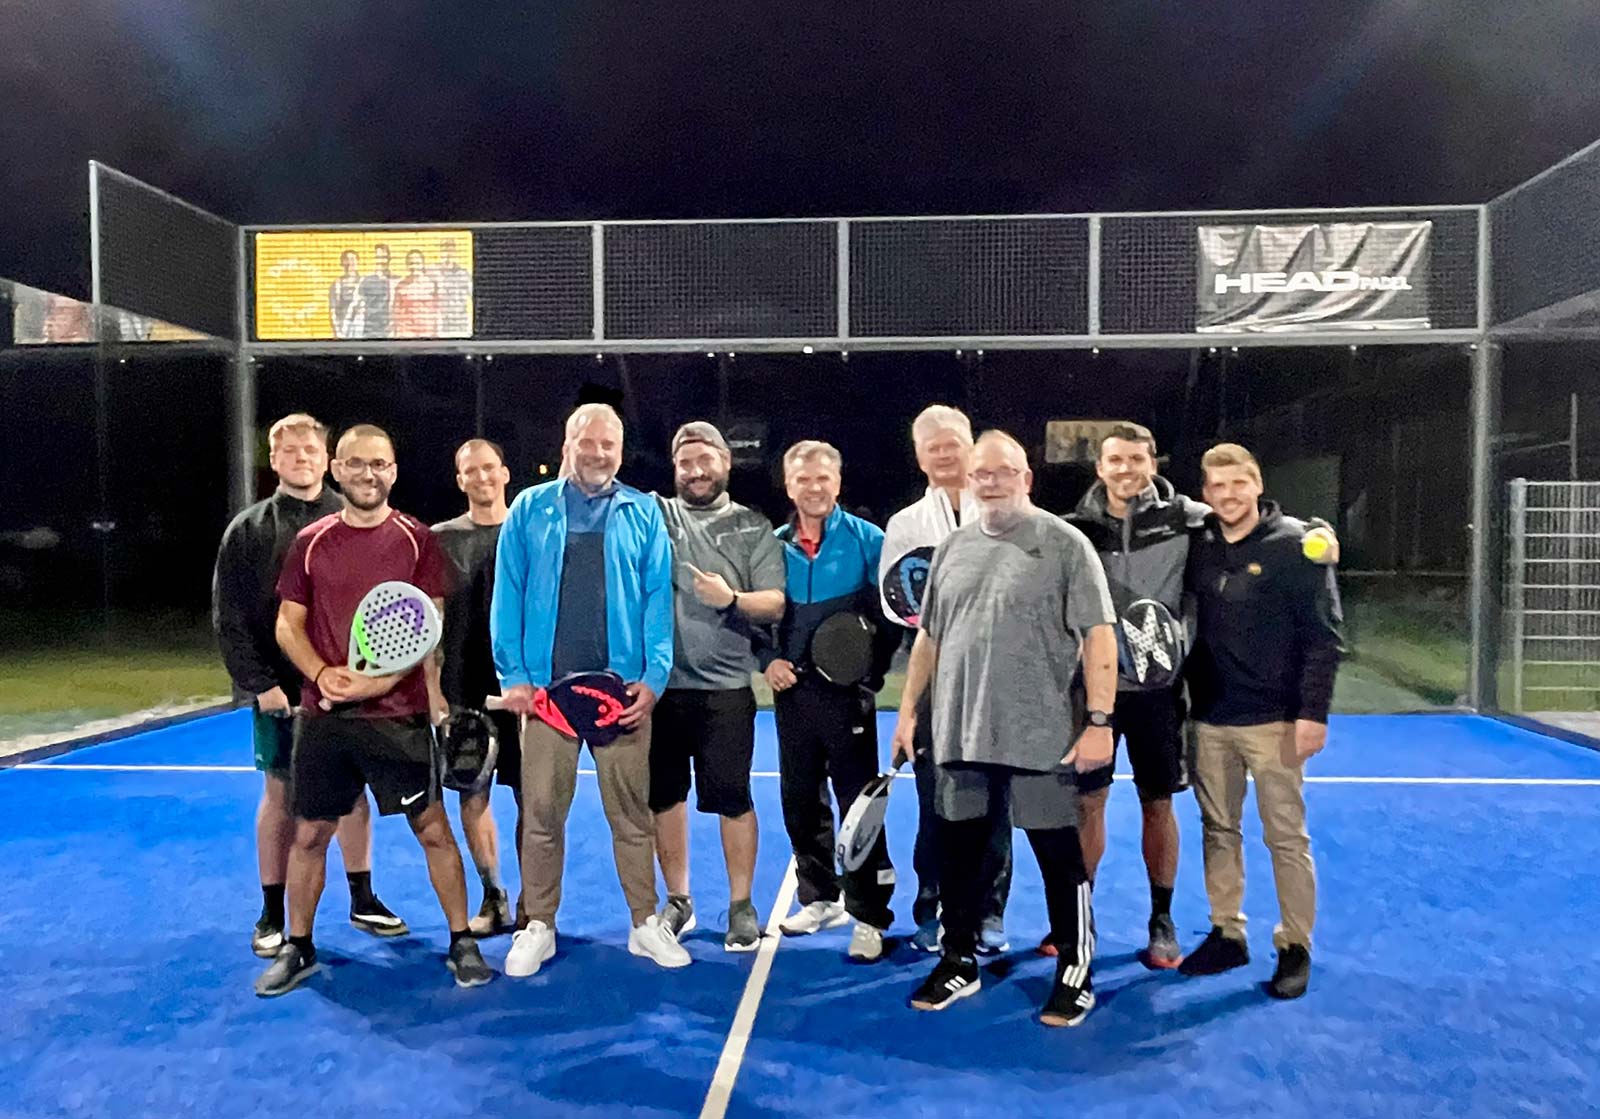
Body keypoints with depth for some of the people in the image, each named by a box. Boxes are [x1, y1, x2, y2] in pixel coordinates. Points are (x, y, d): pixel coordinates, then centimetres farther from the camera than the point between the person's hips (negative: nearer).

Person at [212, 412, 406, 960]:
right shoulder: (248, 529, 1)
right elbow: (228, 617, -2)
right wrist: (259, 683, -10)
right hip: (278, 690, -1)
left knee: (352, 791, 10)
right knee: (280, 796, 8)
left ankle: (363, 900, 24)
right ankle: (272, 916, 21)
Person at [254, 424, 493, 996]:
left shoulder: (416, 540, -1)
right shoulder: (311, 541, 6)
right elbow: (287, 626, 7)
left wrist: (380, 681, -17)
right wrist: (322, 674, -11)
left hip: (398, 714, -2)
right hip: (323, 714, 3)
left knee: (433, 829, 2)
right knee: (309, 834, 11)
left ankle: (462, 943, 16)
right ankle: (297, 948, 30)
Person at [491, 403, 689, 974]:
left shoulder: (643, 513, 7)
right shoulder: (530, 509, 7)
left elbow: (658, 598, 2)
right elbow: (508, 595, 4)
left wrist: (653, 677, -7)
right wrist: (513, 674, -4)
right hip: (547, 685, 0)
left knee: (632, 810, 7)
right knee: (542, 810, 5)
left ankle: (645, 923, 20)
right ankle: (538, 927, 19)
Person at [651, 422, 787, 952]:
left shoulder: (753, 528, 5)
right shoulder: (657, 515, 8)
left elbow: (775, 604, -1)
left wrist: (731, 599, -18)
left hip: (725, 688, -2)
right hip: (661, 684, 2)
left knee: (732, 797, 1)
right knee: (665, 796, 10)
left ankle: (742, 906, 17)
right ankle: (677, 901, 26)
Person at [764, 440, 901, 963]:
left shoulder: (867, 540, -4)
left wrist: (872, 669, -15)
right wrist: (768, 659, -3)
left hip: (847, 693, -4)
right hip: (792, 691, 5)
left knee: (859, 803, -1)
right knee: (800, 802, 14)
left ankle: (869, 916, 10)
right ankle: (820, 899, 31)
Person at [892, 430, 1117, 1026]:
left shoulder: (1064, 543, -4)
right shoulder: (952, 547, 11)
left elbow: (1098, 636, -9)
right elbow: (928, 636, 17)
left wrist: (1099, 721, -15)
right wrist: (908, 709, 14)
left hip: (1040, 738, -5)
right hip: (958, 733, 5)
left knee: (1059, 856, 5)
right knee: (957, 851, 13)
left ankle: (1075, 972, 23)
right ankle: (958, 963, 31)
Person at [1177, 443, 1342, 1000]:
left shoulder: (1295, 544, -7)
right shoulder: (1199, 547, 6)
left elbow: (1324, 635, -10)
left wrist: (1313, 712, -15)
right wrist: (1190, 694, 6)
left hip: (1273, 719, -5)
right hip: (1210, 718, 5)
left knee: (1286, 835, 3)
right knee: (1219, 830, 12)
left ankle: (1295, 947, 17)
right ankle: (1226, 934, 25)